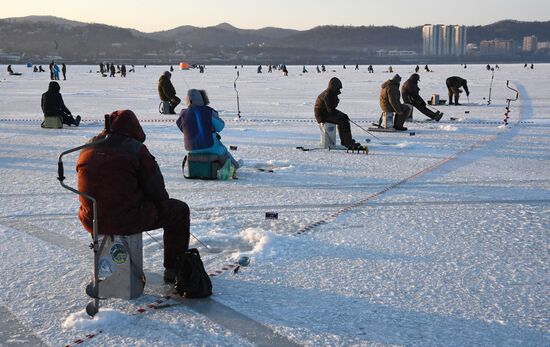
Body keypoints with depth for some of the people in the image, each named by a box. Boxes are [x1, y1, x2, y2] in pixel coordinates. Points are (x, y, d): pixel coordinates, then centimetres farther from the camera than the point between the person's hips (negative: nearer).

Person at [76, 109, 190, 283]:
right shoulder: (136, 148, -9)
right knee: (179, 210, 14)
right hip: (129, 220, -6)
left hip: (92, 221, 6)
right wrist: (163, 201, 16)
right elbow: (155, 189, -6)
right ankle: (173, 270, 18)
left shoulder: (88, 148, 8)